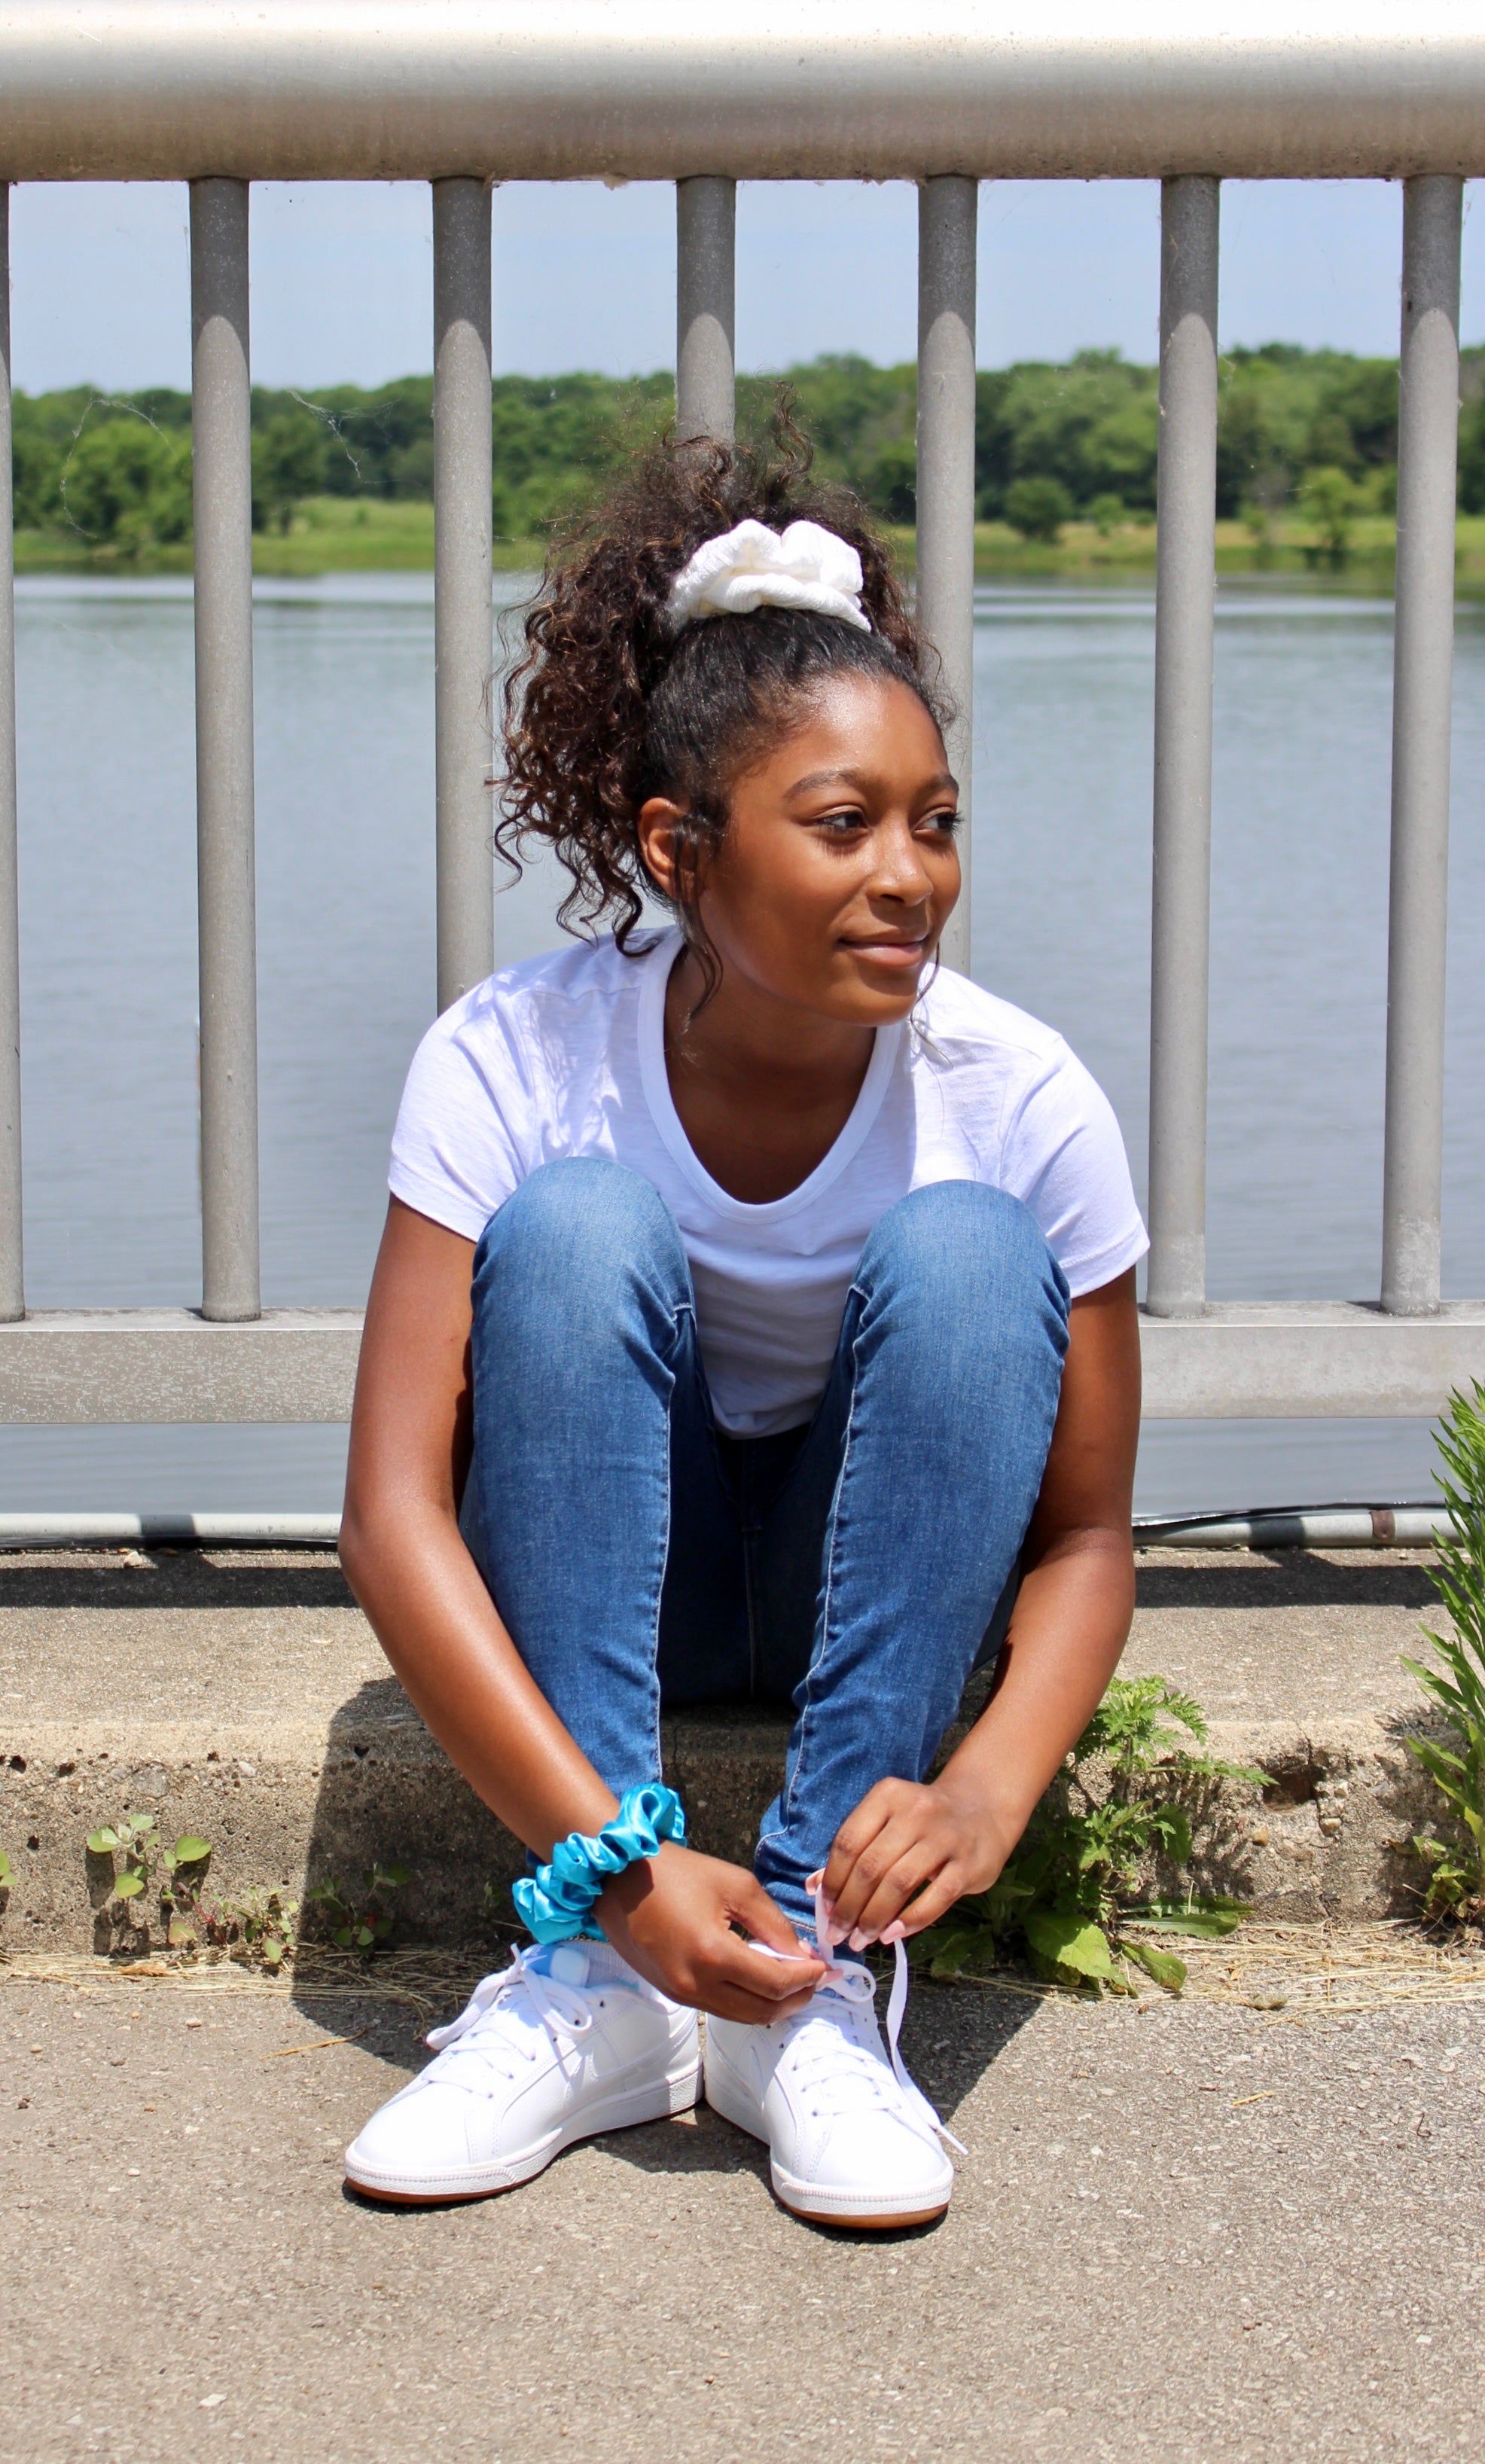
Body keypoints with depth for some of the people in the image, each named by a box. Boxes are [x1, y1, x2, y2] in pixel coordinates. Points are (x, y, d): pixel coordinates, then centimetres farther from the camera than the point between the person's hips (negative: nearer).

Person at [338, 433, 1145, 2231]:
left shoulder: (1018, 1098, -22)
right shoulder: (515, 1061, -24)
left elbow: (1086, 1534, -15)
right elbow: (394, 1510, -27)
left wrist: (983, 1794, -35)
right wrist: (613, 1860, -38)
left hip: (881, 1585, 1)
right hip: (594, 1581, -1)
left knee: (960, 1251, -28)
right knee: (578, 1226, -29)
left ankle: (819, 1986, -27)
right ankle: (590, 1982, -29)